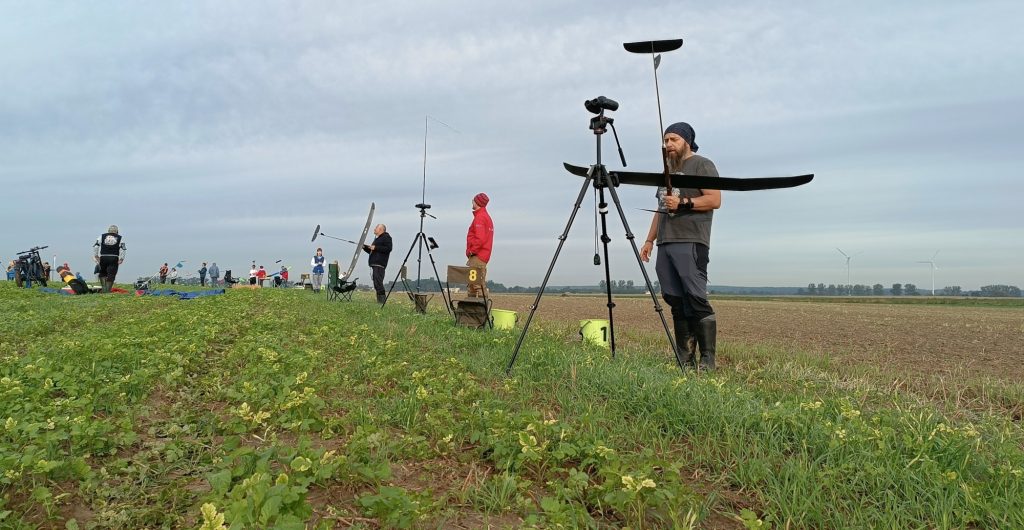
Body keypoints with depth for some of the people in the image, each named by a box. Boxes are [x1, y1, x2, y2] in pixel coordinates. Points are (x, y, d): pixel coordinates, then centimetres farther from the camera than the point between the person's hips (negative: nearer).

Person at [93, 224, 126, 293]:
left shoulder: (102, 236, 11)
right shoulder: (119, 238, 7)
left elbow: (95, 246, 4)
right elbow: (122, 249, -2)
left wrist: (96, 256, 10)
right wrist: (121, 259, 1)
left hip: (103, 257, 2)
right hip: (114, 258, -1)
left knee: (102, 273, 18)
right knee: (111, 275, 0)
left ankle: (103, 287, 9)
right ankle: (108, 289, -2)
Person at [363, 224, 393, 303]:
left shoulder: (386, 237, -2)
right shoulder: (377, 238, 28)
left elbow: (388, 248, -17)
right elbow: (372, 251, 32)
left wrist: (375, 248, -15)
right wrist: (364, 247, 17)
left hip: (380, 264, -10)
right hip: (375, 264, 10)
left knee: (378, 282, -17)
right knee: (376, 283, 7)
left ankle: (382, 300, -18)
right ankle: (379, 301, 8)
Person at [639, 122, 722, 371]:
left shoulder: (702, 165, 3)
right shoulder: (668, 169, 26)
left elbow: (715, 200, -8)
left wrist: (683, 203, -16)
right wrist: (650, 240, 21)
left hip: (691, 243, -7)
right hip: (665, 244, 7)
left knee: (696, 300, -13)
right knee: (677, 303, 3)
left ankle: (708, 360, -10)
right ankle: (685, 359, 5)